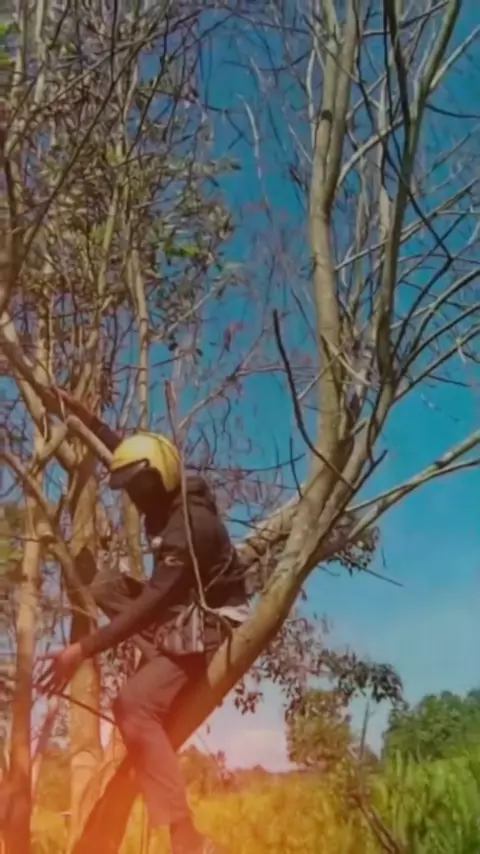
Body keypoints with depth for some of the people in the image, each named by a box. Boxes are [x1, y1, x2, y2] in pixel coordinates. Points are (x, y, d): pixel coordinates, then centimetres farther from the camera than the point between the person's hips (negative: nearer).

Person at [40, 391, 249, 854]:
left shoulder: (191, 527, -28)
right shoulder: (175, 498, 1)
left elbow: (150, 604, -33)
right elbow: (131, 454, 19)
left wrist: (81, 650, -34)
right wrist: (85, 418, 13)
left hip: (203, 629, -10)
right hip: (182, 611, 10)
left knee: (133, 706, -27)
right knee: (103, 584, 8)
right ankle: (164, 665, 6)